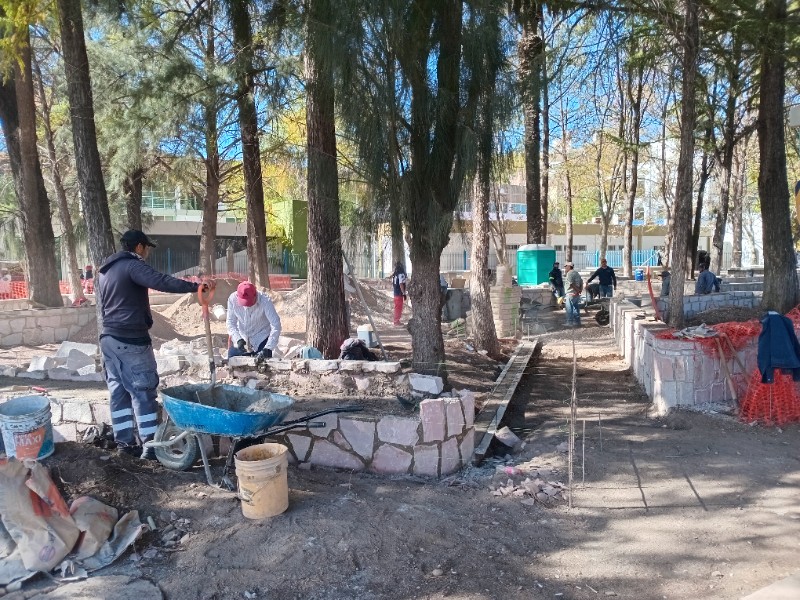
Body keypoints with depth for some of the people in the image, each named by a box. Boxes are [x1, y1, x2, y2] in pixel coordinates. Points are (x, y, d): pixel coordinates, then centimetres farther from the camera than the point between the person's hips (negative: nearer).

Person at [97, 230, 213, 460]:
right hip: (131, 340, -9)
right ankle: (151, 445, -1)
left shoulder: (105, 271, 20)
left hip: (109, 338, 9)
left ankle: (124, 442, 15)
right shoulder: (132, 265, -10)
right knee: (143, 392, -4)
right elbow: (161, 281, -28)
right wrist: (195, 286, -36)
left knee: (118, 391, 11)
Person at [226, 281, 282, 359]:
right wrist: (238, 339, -26)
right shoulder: (232, 299, -20)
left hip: (262, 338, -3)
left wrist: (268, 348, -36)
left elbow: (276, 326, -29)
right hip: (241, 337, 3)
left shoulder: (265, 301, -28)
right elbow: (230, 322, -10)